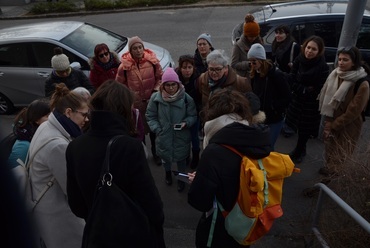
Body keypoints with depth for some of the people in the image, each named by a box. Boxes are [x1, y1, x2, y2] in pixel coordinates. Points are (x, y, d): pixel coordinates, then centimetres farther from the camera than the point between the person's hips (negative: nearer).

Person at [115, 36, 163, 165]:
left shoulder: (152, 61, -9)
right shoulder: (125, 65, -11)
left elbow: (160, 77, 4)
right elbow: (120, 83, 2)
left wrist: (156, 90, -8)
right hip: (135, 102, -1)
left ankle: (155, 153, 35)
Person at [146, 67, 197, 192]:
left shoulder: (186, 98, -15)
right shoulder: (156, 97, -13)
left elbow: (193, 116, -2)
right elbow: (150, 116, -2)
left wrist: (186, 123, -21)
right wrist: (157, 129, -11)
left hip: (181, 136, -1)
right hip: (163, 136, 1)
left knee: (181, 158, 16)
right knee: (165, 156, 24)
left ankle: (181, 178, 46)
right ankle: (168, 172, 57)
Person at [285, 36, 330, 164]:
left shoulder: (323, 67, -19)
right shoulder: (298, 60, -7)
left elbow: (320, 90, -16)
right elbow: (291, 81, -7)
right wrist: (304, 90, -16)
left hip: (311, 103, -4)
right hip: (297, 99, 4)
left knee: (305, 129, 9)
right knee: (299, 126, 16)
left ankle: (298, 152, 30)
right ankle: (301, 150, 38)